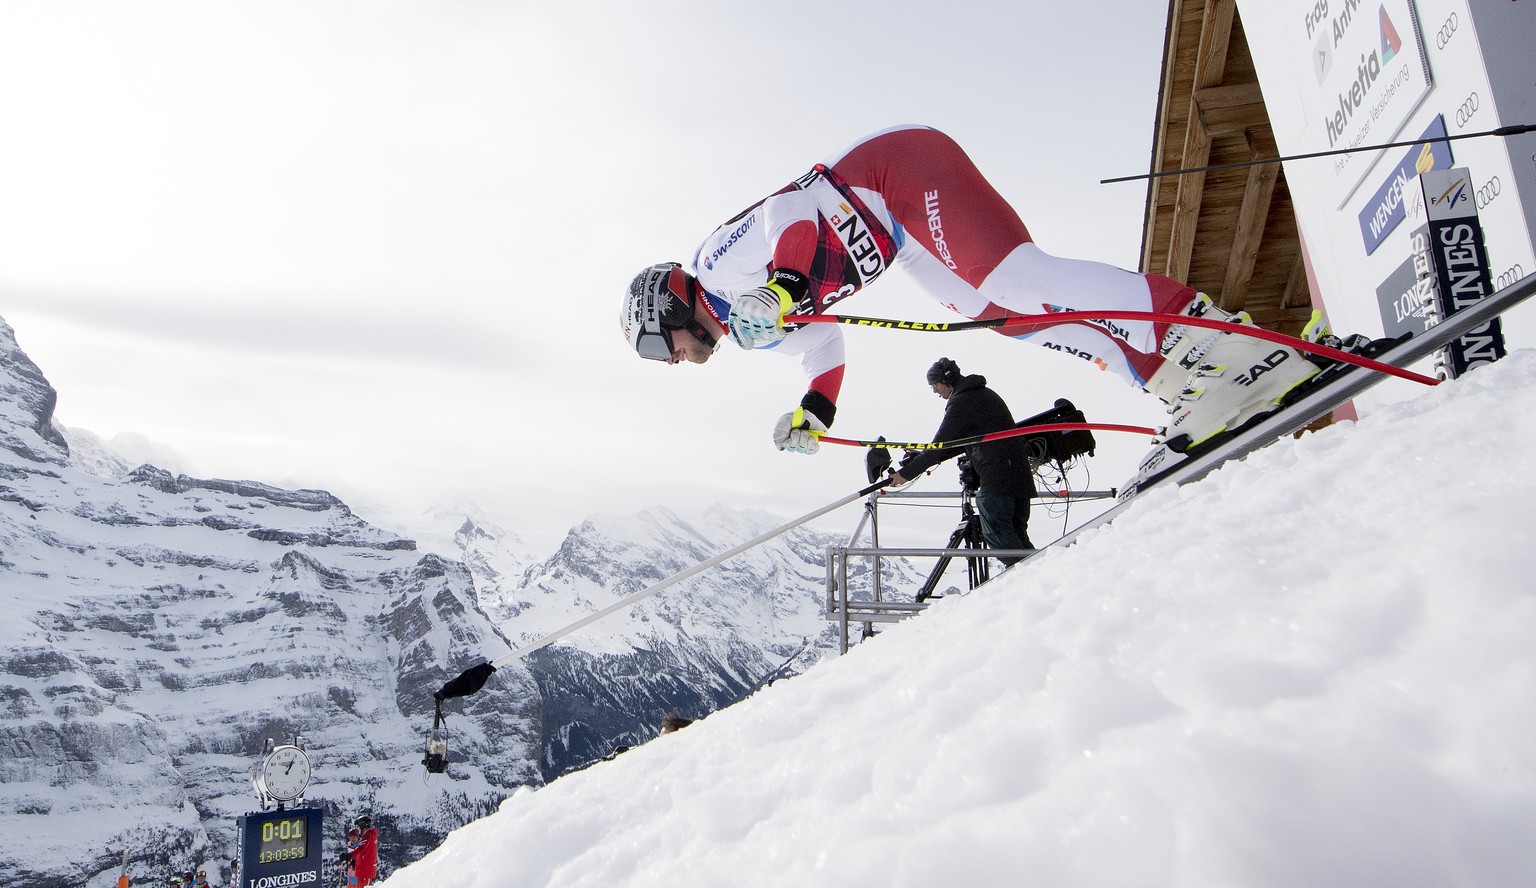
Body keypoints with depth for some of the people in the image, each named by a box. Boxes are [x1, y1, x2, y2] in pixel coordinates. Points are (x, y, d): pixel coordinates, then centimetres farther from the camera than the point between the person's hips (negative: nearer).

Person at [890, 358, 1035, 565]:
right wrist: (926, 456, 27)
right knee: (1015, 535, 11)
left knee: (996, 533, -9)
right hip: (1021, 474, 10)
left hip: (997, 475, -10)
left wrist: (907, 473, 0)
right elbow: (965, 441, 27)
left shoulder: (961, 401, -8)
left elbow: (940, 444, -8)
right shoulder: (983, 393, 23)